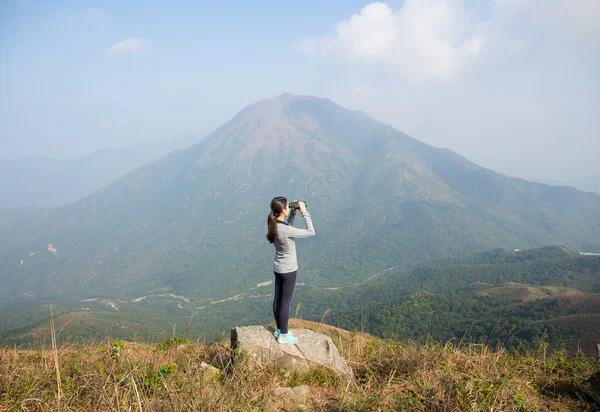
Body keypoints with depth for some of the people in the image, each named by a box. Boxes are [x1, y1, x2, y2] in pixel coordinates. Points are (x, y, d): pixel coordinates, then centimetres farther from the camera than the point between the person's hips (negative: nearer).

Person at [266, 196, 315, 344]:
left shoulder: (274, 225, -4)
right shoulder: (285, 229, -28)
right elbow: (311, 232, -23)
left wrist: (293, 214, 3)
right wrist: (304, 212, -18)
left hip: (278, 268, 8)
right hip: (288, 270, -8)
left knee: (278, 299, 18)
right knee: (285, 302, 4)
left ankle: (279, 329, 34)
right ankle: (283, 335, 17)